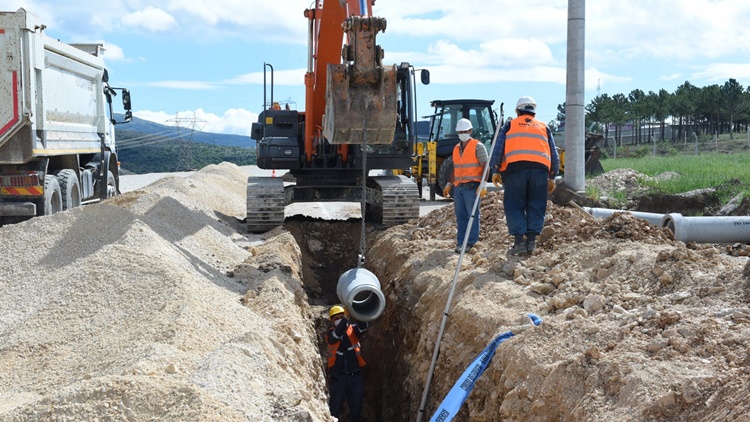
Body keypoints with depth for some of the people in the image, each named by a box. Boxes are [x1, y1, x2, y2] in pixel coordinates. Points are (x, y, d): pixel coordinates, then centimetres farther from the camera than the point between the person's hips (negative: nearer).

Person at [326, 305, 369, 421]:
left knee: (356, 406, 7)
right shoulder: (331, 333, 3)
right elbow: (336, 335, -20)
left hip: (355, 373, 2)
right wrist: (345, 318, -32)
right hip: (338, 375, -2)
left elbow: (364, 326, -14)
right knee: (335, 407, -5)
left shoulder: (352, 328, 6)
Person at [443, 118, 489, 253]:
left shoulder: (478, 146, -3)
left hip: (472, 186, -6)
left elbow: (485, 166, -9)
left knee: (472, 214, -6)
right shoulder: (456, 148, 18)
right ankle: (460, 242, 8)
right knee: (460, 215, 6)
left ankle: (471, 242, -5)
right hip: (458, 187, 7)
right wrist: (449, 184, 20)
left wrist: (483, 185, -18)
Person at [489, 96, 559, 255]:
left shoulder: (510, 125, 18)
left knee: (514, 206, 1)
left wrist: (495, 171, 11)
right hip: (540, 169, 2)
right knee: (535, 207, 7)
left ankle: (519, 240, -9)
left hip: (515, 168, -2)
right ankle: (531, 240, 0)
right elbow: (554, 156, 21)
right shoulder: (544, 128, 24)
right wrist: (552, 177, 26)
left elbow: (498, 149, 8)